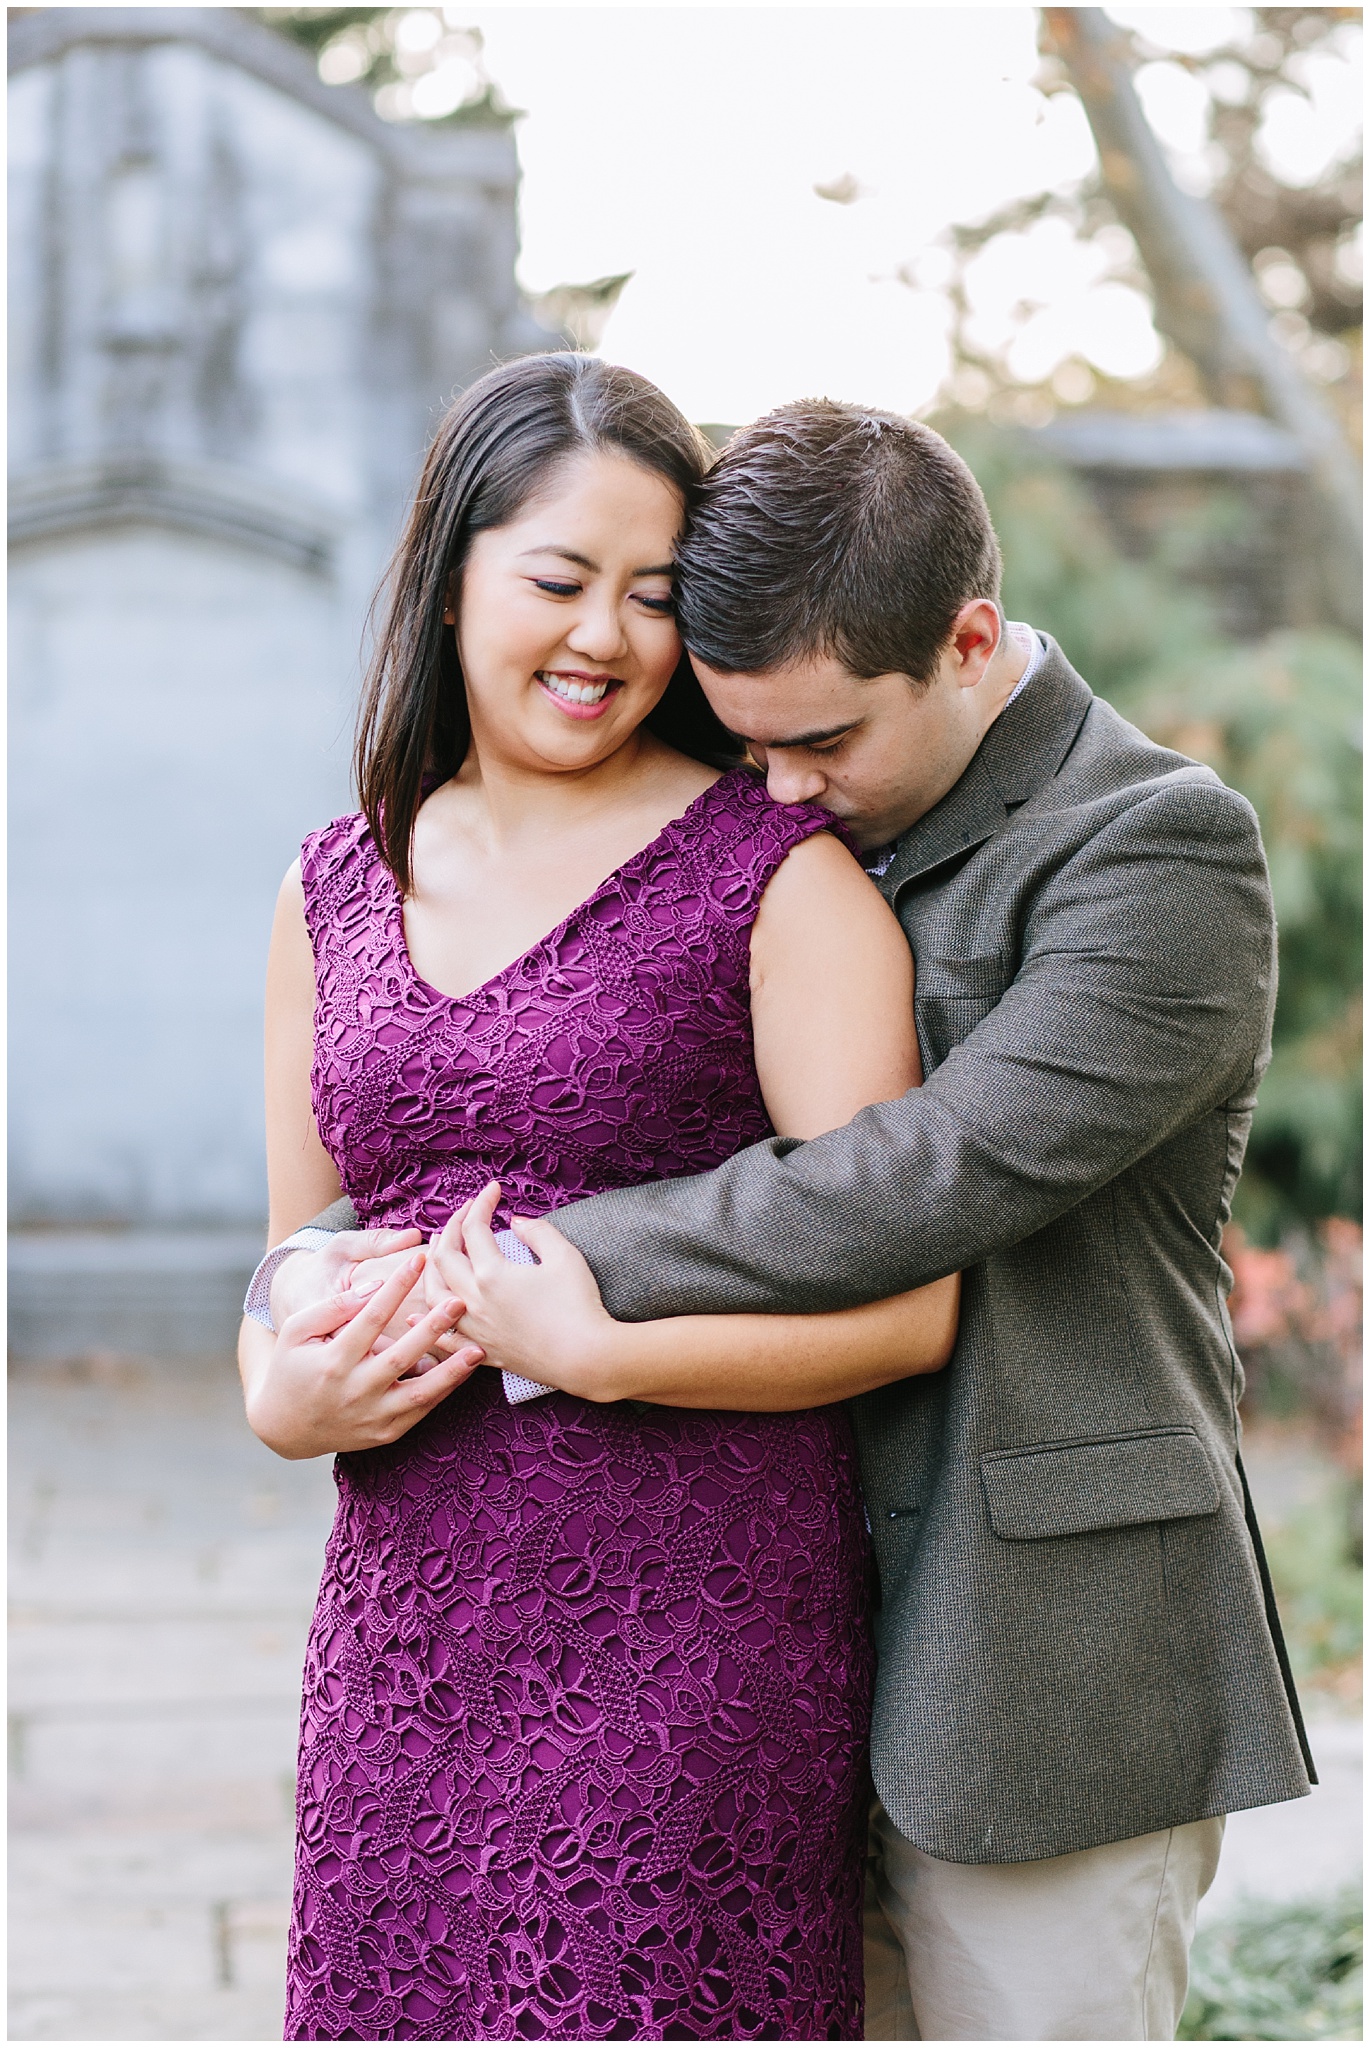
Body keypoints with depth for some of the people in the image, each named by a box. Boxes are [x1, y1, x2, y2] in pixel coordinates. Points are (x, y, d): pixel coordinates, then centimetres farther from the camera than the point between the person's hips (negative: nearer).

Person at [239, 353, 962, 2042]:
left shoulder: (780, 875, -4)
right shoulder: (339, 887, 13)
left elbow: (901, 1304, -10)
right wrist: (291, 1396, -3)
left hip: (689, 1635, -4)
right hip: (404, 1635, 5)